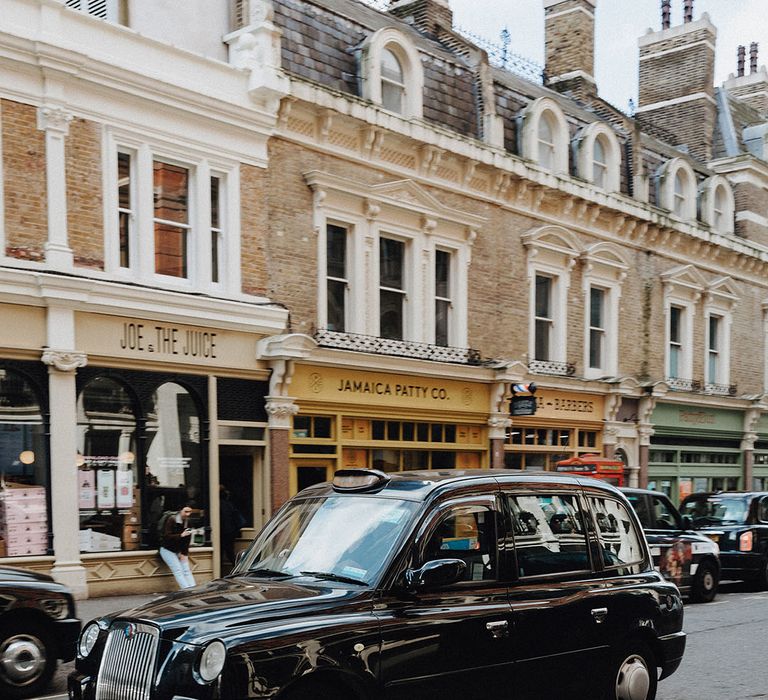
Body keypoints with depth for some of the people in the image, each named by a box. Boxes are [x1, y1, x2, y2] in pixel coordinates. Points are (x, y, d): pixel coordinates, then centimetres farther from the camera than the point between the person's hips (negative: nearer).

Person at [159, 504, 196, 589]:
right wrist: (181, 535, -34)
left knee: (186, 570, -6)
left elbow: (187, 540, 1)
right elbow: (167, 536, -24)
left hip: (179, 550, 6)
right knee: (178, 571, -17)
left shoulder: (188, 522, 0)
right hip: (167, 550, -6)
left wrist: (184, 553, -6)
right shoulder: (171, 520, -17)